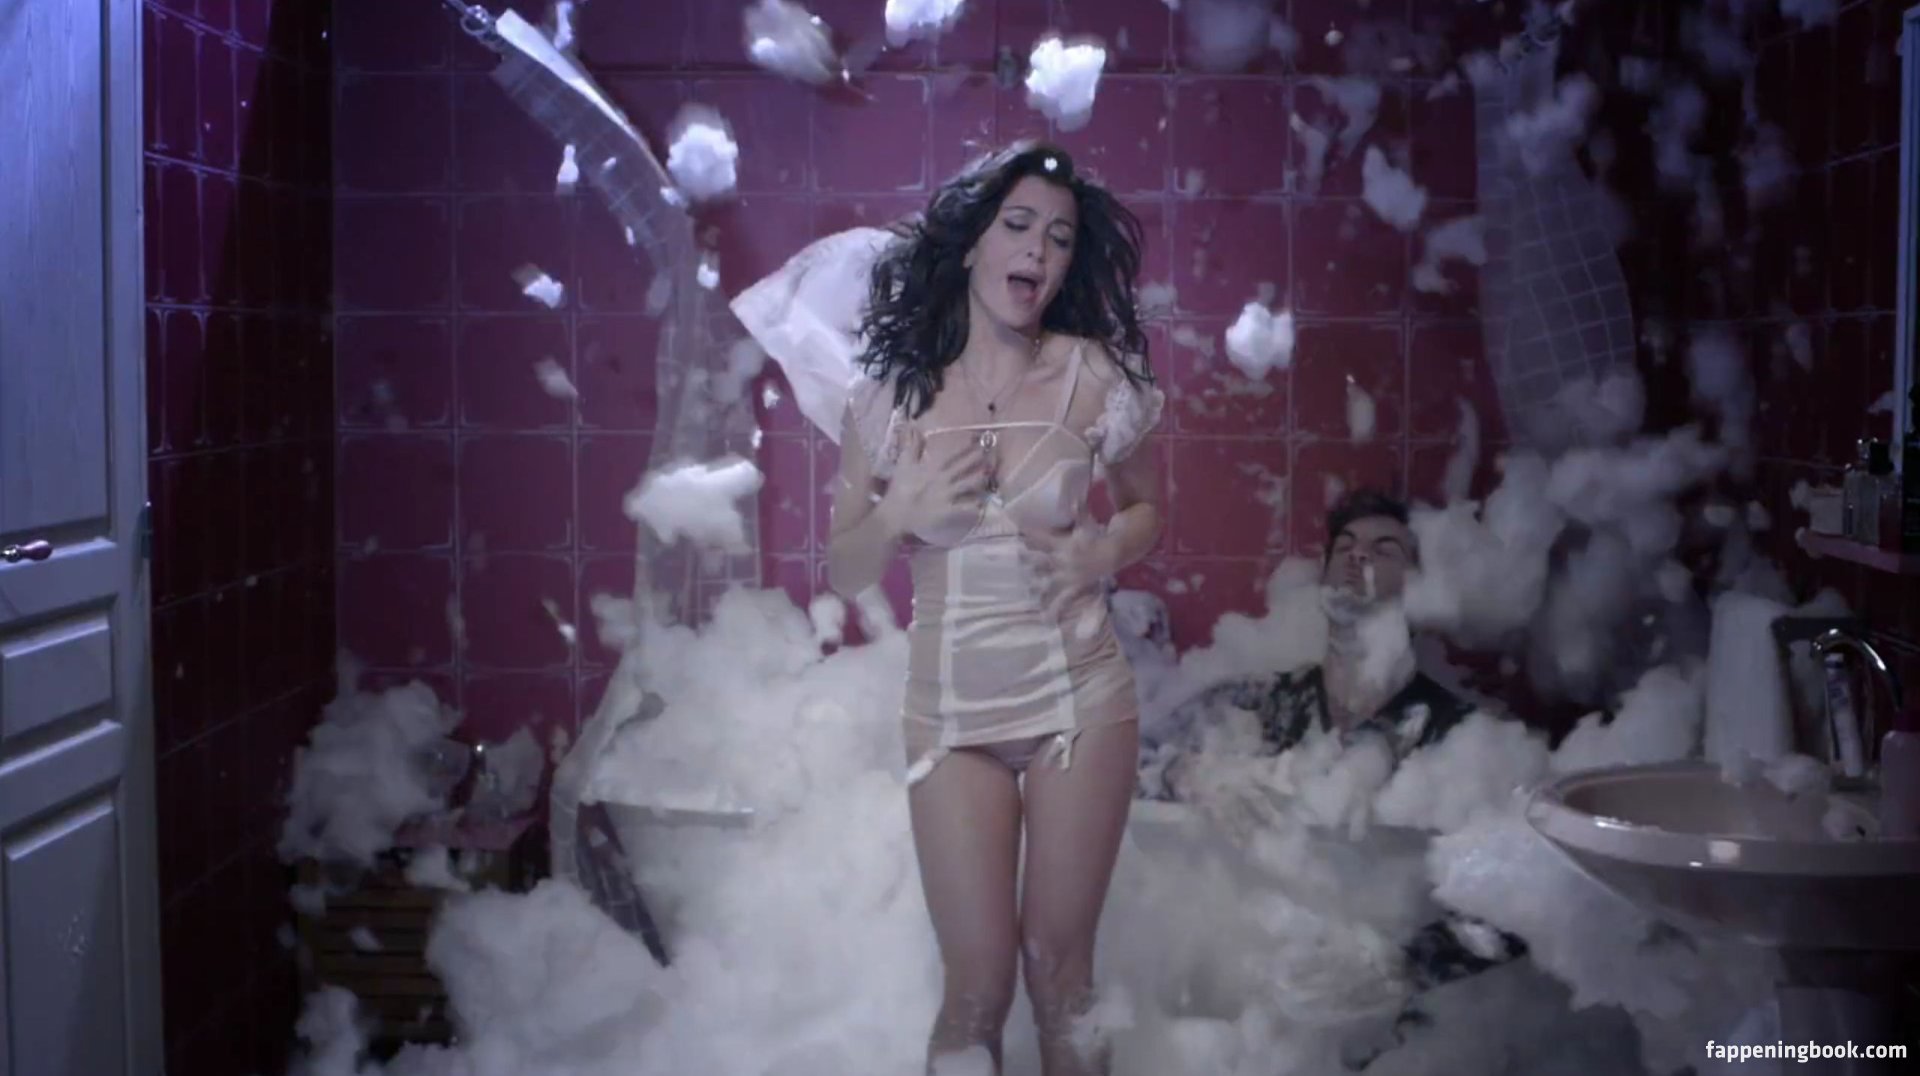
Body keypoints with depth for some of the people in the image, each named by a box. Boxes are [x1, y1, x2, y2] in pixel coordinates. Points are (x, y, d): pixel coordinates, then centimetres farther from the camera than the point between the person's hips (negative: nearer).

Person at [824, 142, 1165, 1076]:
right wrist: (898, 512, -15)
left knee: (1058, 973, 5)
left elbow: (1148, 506, 13)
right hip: (950, 707, 0)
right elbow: (844, 575, 4)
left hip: (1080, 699, 0)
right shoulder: (893, 389, -3)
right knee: (978, 987, -1)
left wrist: (1107, 549, -8)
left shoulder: (1093, 377, -4)